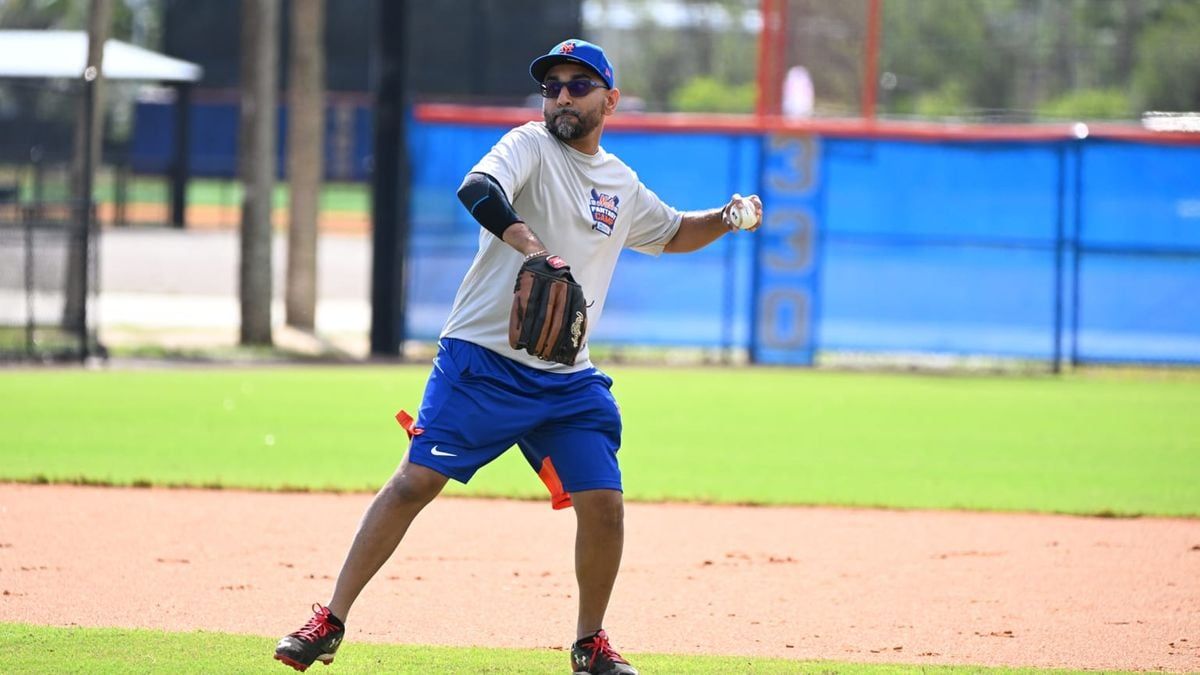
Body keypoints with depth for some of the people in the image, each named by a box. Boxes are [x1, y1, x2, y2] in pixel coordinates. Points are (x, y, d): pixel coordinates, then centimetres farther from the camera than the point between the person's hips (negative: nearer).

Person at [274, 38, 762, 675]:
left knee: (604, 506, -4)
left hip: (567, 379, 5)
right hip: (483, 360, -5)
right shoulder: (530, 146, -3)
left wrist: (725, 218, 13)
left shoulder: (622, 186, 15)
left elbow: (673, 233, 34)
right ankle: (330, 622, -7)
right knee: (416, 480, -12)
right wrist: (532, 247, -43)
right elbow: (476, 189, -26)